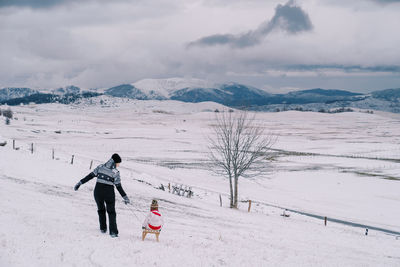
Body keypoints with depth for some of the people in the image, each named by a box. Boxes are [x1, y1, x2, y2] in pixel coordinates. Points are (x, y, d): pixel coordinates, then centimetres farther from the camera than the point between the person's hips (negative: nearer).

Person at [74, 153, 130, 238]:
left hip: (98, 191, 3)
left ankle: (103, 228, 30)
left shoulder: (100, 167, 0)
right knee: (111, 211, 12)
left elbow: (90, 176, 1)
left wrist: (80, 183, 8)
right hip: (109, 193, -3)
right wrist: (125, 197, -2)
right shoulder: (115, 172, -9)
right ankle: (113, 232, 4)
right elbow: (118, 186, -9)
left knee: (101, 209, 25)